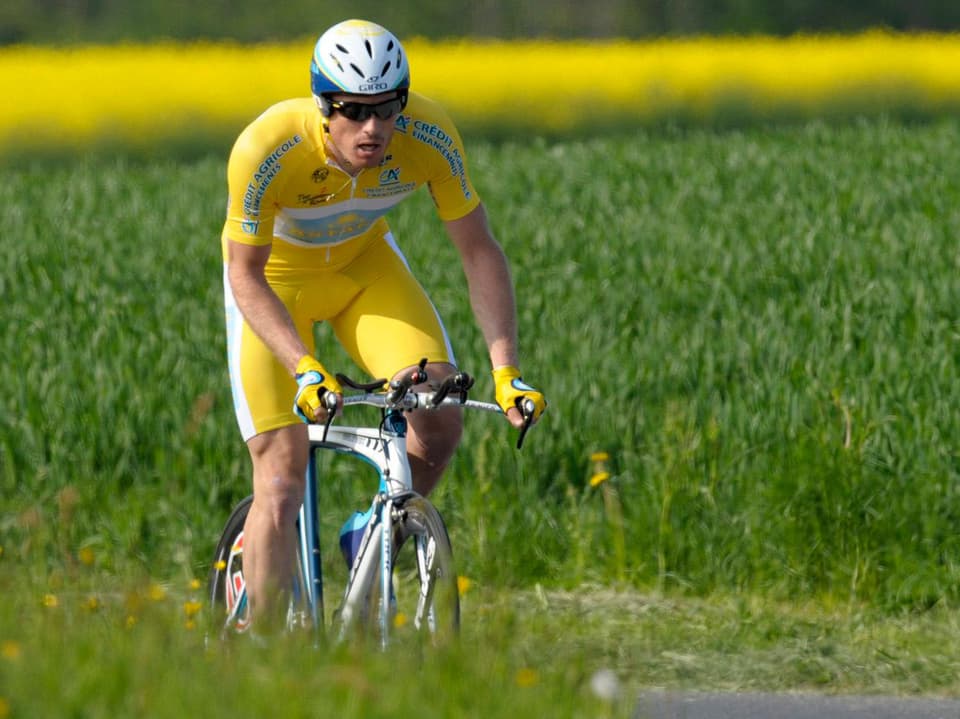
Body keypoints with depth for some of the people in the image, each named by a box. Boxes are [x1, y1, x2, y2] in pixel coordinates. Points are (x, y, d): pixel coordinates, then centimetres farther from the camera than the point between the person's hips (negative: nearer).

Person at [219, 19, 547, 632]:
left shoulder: (428, 136, -29)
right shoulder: (266, 150, -36)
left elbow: (480, 252, -21)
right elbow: (246, 278, -27)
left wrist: (506, 371, -30)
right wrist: (304, 367, -42)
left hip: (362, 262, 3)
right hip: (274, 279, -3)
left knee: (440, 421, -19)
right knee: (282, 484, -13)